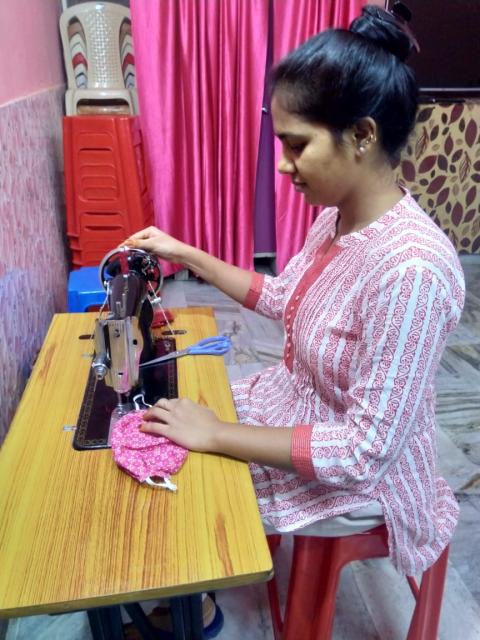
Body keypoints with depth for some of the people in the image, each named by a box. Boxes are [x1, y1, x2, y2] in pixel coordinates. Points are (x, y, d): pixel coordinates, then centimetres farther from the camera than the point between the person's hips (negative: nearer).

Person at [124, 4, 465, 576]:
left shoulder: (411, 270, -35)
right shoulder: (337, 218, -7)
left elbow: (365, 452, -30)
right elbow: (281, 298, 8)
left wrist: (215, 436, -26)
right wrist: (185, 254, 4)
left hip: (356, 478, -7)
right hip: (293, 401, 7)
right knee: (165, 423, 12)